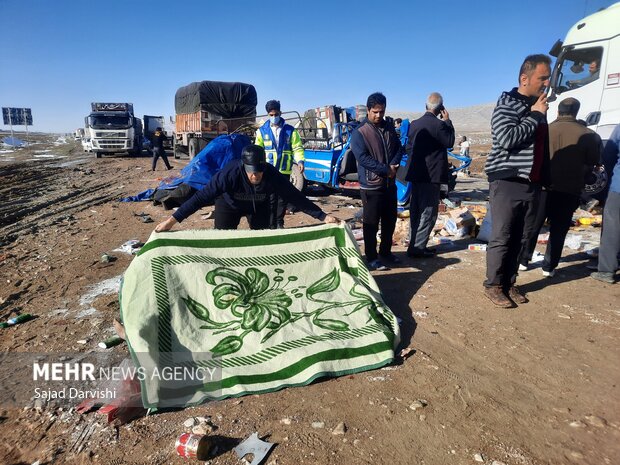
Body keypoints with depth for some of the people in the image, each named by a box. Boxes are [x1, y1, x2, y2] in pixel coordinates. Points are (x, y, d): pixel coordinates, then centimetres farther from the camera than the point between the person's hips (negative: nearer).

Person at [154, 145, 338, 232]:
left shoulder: (272, 175, -35)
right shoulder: (230, 173, -40)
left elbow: (296, 197, -28)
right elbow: (202, 196, -38)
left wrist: (323, 216, -29)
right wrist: (172, 220, -40)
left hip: (259, 206, 2)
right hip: (229, 204, -1)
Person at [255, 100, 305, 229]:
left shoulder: (290, 131, 5)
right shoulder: (262, 131, 6)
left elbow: (297, 148, 3)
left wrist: (300, 161, -13)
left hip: (284, 170, 0)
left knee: (282, 198, 6)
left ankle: (279, 223, 18)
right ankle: (271, 224, 9)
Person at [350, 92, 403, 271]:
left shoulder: (389, 128, 9)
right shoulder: (359, 132, -10)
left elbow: (399, 148, 11)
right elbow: (363, 158, -18)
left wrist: (394, 165, -10)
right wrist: (386, 170, -17)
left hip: (390, 184, 7)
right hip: (371, 185, -6)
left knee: (390, 220, 15)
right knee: (371, 223, 0)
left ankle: (385, 252, 31)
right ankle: (371, 258, 11)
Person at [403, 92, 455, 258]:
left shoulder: (414, 124, 7)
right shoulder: (439, 124, -14)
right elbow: (449, 142, -1)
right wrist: (447, 121, 3)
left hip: (415, 174, 7)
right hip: (432, 175, -7)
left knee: (415, 210, 14)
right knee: (428, 212, -1)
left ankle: (414, 244, 22)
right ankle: (418, 247, -2)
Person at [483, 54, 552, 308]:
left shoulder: (539, 106, 17)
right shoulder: (507, 104, -5)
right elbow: (507, 139, -22)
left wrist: (544, 179, 21)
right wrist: (535, 116, -10)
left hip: (532, 184, 7)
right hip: (508, 183, -7)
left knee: (521, 239, 10)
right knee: (502, 238, -2)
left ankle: (509, 283, 21)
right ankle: (493, 286, 9)